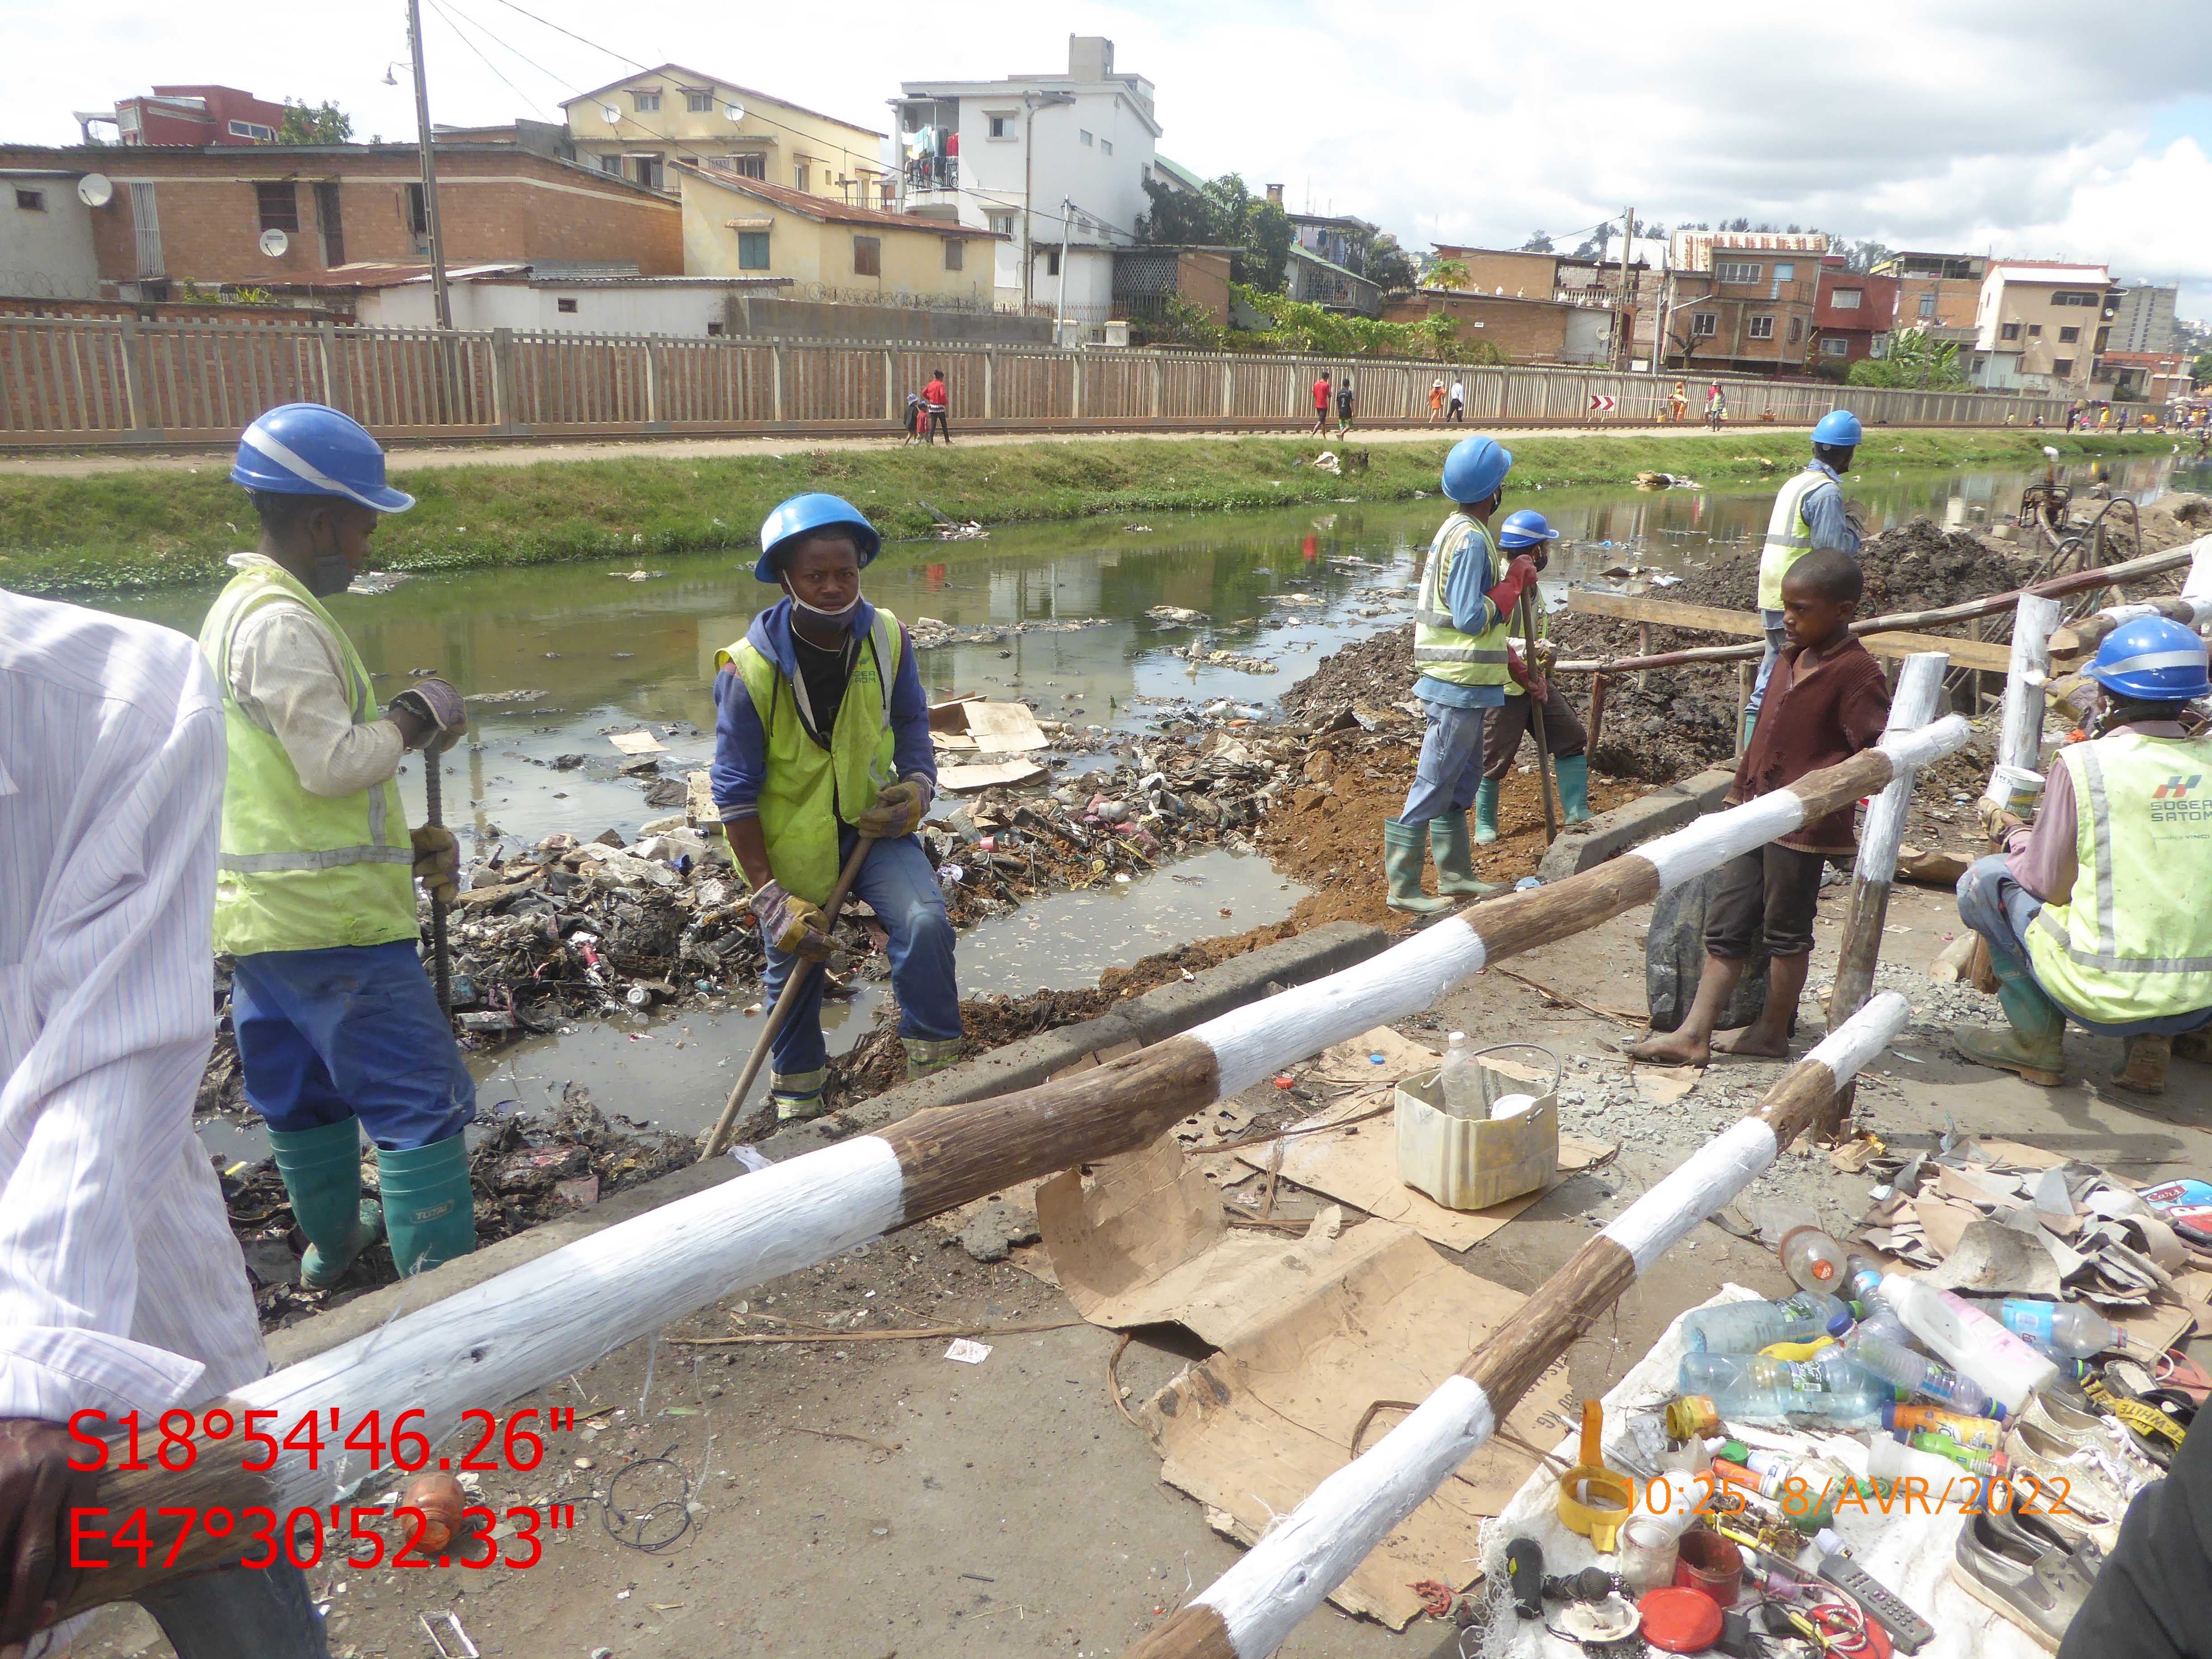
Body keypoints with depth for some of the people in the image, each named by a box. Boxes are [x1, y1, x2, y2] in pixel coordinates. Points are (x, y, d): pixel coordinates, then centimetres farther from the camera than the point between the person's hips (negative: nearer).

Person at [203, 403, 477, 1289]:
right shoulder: (284, 622, -18)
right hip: (333, 917, -10)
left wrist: (403, 846, 12)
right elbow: (334, 761, -23)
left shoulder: (236, 609, 16)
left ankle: (331, 1235, 41)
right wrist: (412, 720, -6)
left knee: (303, 1089, 23)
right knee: (419, 1100, -5)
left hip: (260, 912, 10)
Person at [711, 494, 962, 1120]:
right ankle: (797, 1100, 36)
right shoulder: (749, 669, -19)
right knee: (795, 966, 10)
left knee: (926, 921, -21)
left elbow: (911, 722, 8)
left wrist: (917, 784, -13)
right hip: (789, 838, -2)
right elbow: (736, 791, -15)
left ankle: (935, 1069, -4)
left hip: (872, 818, 2)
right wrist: (768, 895, -17)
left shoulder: (887, 637, -9)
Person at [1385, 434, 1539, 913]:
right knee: (1433, 788, -5)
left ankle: (1455, 875, 28)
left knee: (1462, 782, 18)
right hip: (1460, 685, -10)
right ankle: (1403, 888, 1)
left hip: (1463, 684, 10)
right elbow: (1472, 618, -22)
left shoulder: (1457, 531, 13)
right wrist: (1515, 579, -13)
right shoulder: (1471, 540, -18)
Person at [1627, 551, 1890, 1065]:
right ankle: (1694, 1034, 10)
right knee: (1724, 925, 7)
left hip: (1804, 825, -8)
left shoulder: (1856, 671, -14)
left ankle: (1772, 1032, 23)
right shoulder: (1791, 658, 11)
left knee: (1787, 931, 8)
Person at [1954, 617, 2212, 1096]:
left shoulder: (2084, 764, -12)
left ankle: (2036, 1043, 13)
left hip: (2106, 997, -5)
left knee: (1983, 879, 12)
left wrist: (2013, 832, 17)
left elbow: (2048, 884, -4)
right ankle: (2151, 1044, 16)